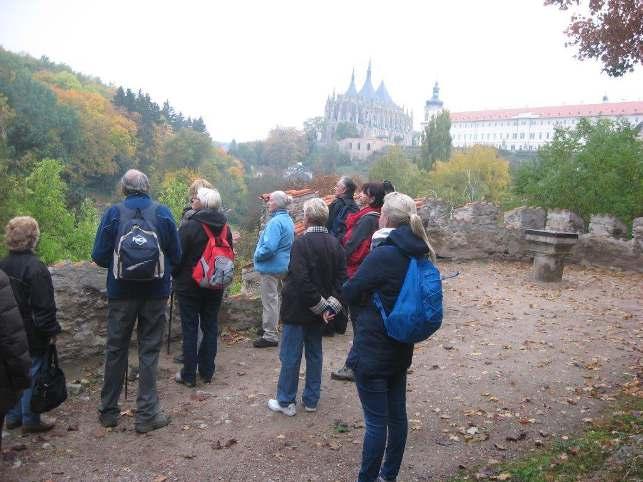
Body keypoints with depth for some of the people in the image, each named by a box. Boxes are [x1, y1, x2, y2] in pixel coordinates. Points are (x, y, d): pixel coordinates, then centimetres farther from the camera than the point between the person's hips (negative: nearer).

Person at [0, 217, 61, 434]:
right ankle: (30, 420, 14)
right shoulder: (35, 268, -20)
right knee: (32, 374, 4)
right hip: (33, 334, -7)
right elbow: (44, 306, -20)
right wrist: (51, 330, -11)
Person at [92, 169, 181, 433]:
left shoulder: (113, 213, -6)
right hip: (156, 293, 0)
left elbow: (99, 256, -5)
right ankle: (146, 415, 12)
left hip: (121, 292, 0)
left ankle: (109, 411, 26)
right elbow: (176, 256, -2)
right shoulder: (163, 213, -4)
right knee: (149, 351, 9)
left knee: (116, 350, 14)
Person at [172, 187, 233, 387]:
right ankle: (207, 372, 20)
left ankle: (188, 375, 11)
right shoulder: (224, 228, 2)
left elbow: (178, 256, -13)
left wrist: (176, 277, 4)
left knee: (190, 329, 4)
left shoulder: (189, 226, -16)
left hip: (190, 286, -5)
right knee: (210, 327, 12)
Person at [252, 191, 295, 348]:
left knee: (270, 300, 0)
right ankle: (270, 329, 34)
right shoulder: (288, 220, 10)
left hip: (272, 267, -10)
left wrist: (257, 255, -13)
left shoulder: (276, 222, -22)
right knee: (274, 298, 20)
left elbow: (269, 247, -29)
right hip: (283, 265, 10)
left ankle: (270, 335, 8)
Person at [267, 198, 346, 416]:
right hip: (319, 312, 7)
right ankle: (311, 400, 27)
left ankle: (286, 401, 16)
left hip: (298, 309, -7)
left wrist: (319, 304, -16)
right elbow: (341, 277, 0)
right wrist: (332, 304, -5)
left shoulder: (302, 243, -19)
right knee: (315, 354, 17)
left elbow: (300, 280, -25)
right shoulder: (335, 243, 3)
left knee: (290, 356, 5)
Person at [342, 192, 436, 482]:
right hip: (401, 349, 8)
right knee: (397, 415, 17)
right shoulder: (420, 255, 2)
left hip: (372, 352, -8)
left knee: (376, 422, 2)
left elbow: (348, 294, -12)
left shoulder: (383, 256, -22)